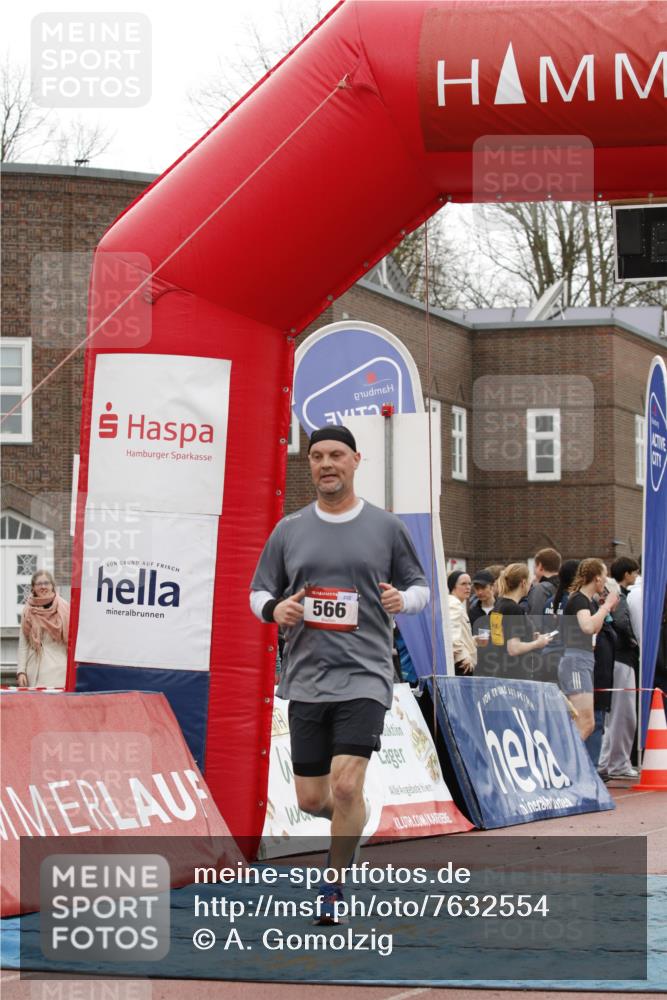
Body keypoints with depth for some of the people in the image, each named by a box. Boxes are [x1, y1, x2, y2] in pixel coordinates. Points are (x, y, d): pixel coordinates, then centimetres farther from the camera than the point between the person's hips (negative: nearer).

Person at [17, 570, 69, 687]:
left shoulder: (63, 609, 2)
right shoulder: (28, 611, 7)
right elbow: (23, 644, 7)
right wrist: (21, 671, -1)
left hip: (58, 669, -2)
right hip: (35, 669, 2)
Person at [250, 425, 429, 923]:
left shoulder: (387, 527, 3)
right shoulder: (289, 530, 8)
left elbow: (420, 586, 12)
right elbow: (259, 592, 13)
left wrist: (403, 599, -11)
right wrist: (275, 609, -10)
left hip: (364, 675, -3)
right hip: (306, 678, 3)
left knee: (346, 788, -16)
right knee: (311, 799, 5)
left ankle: (334, 890, 1)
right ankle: (350, 818, 40)